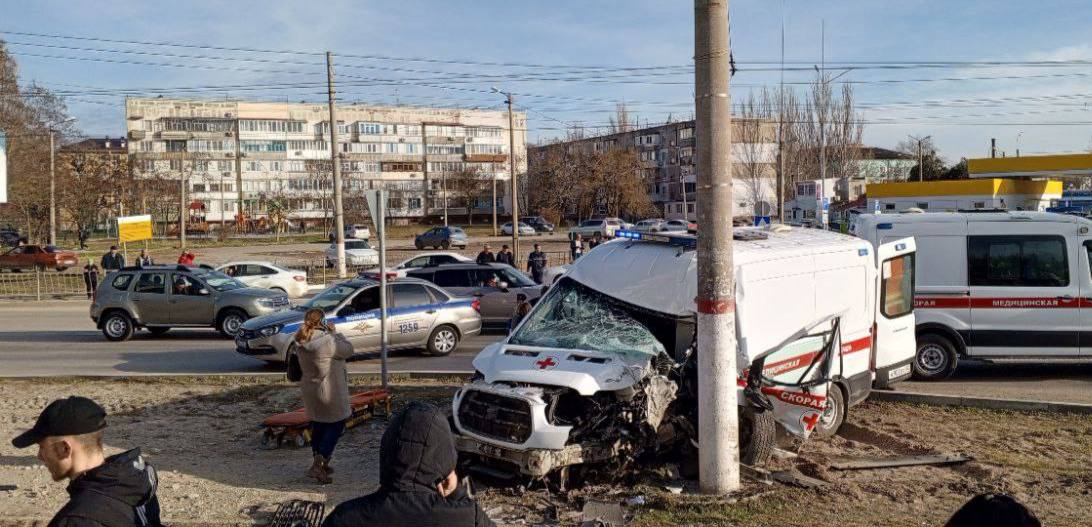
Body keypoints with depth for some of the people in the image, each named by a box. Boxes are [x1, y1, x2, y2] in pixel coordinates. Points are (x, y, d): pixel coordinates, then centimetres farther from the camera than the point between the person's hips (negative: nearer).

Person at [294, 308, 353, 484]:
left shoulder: (302, 343, -1)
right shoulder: (328, 341, -25)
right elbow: (348, 350, -12)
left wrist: (329, 334, 4)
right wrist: (335, 333, -3)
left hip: (309, 391, 8)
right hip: (330, 392, -8)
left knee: (318, 425, 20)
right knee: (336, 425, 5)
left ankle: (318, 464, 30)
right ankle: (319, 464, -4)